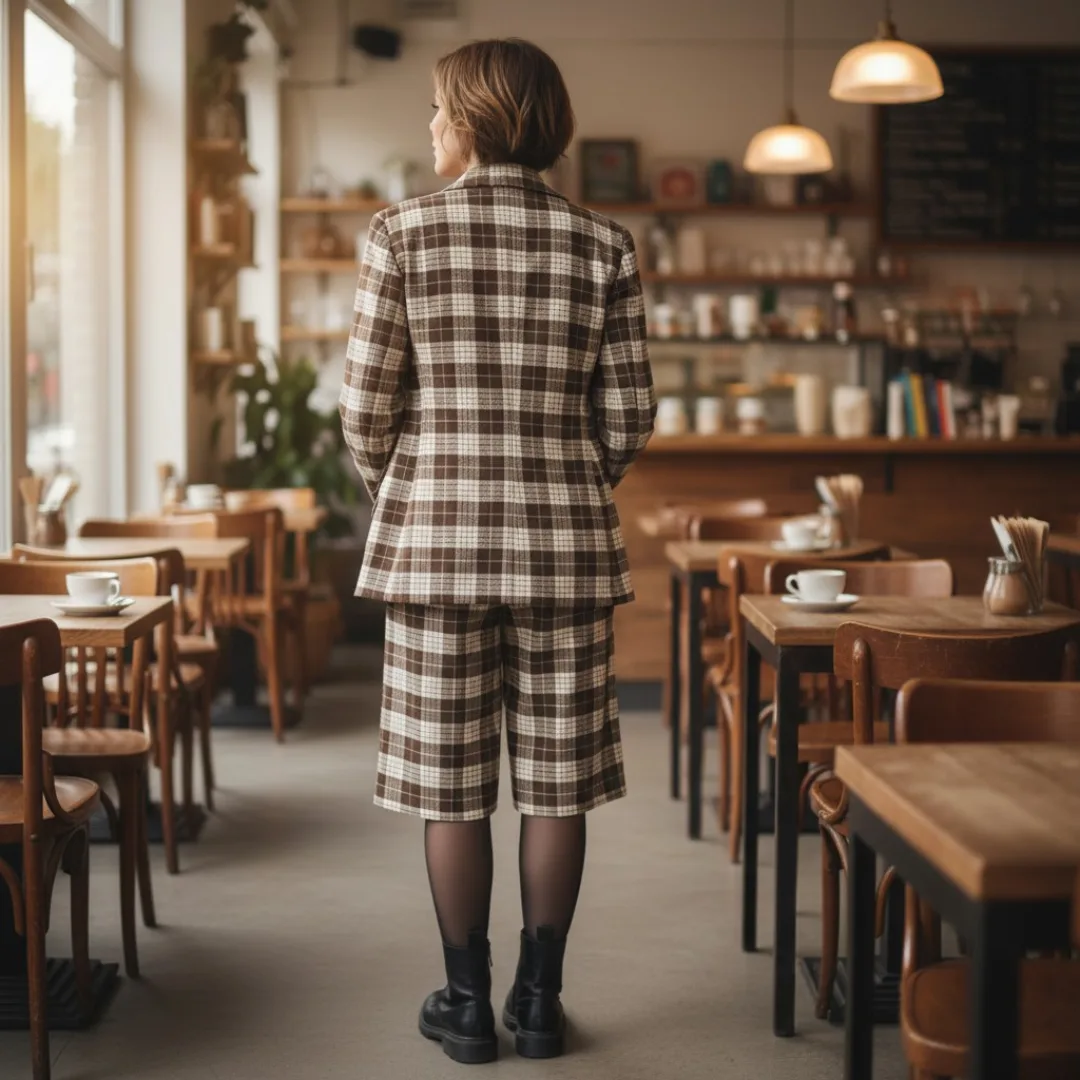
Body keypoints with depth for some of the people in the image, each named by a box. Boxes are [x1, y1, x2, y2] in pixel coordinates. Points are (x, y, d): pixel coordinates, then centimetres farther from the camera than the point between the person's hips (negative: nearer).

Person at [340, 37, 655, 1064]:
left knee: (450, 784, 8)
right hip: (566, 540, 2)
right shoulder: (603, 246, 0)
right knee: (556, 781, 10)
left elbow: (365, 408, -5)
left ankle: (466, 1002, 16)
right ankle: (539, 999, 18)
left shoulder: (403, 232, -5)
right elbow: (628, 415, 1)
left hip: (435, 536, -1)